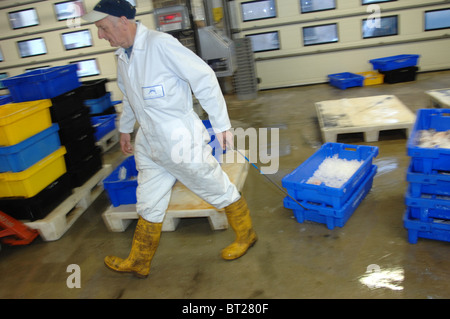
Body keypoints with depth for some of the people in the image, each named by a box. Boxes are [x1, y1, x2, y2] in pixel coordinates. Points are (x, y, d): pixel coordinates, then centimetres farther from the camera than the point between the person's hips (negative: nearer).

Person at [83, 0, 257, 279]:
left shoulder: (161, 44, -19)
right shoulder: (123, 56, 7)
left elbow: (204, 79, -18)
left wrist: (222, 125, -16)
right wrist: (125, 129, 33)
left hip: (181, 140, -8)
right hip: (149, 145, 8)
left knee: (221, 192, 10)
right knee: (149, 208, 17)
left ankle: (246, 236, 34)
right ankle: (138, 263, 35)